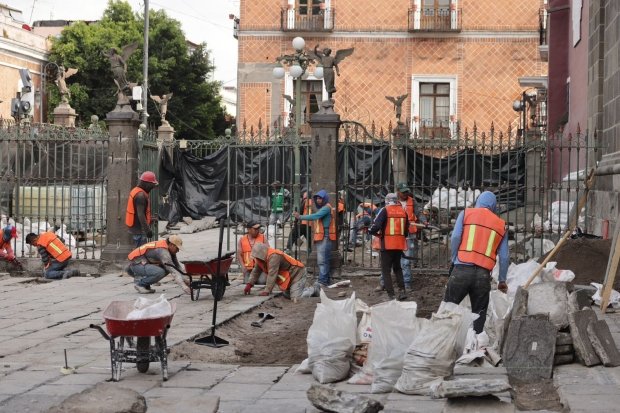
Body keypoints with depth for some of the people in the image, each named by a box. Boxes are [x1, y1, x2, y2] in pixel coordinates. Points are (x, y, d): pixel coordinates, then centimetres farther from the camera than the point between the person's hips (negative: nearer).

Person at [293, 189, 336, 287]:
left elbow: (315, 216, -23)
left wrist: (300, 217, -23)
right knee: (324, 260, 14)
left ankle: (322, 281, -16)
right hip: (320, 237, 10)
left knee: (322, 260, -14)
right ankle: (326, 280, 20)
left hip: (325, 237, -10)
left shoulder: (326, 208, -10)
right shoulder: (321, 208, 23)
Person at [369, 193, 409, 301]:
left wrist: (371, 231, 4)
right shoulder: (403, 211, 8)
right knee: (397, 268, 23)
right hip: (400, 245, 5)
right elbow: (407, 230, 14)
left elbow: (376, 226, -16)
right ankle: (402, 290, 14)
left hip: (387, 245, -5)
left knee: (386, 270, 4)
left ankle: (391, 295, -3)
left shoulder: (385, 210, -8)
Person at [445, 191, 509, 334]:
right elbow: (504, 257, 11)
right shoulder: (501, 225, 14)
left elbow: (455, 237, -4)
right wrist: (502, 280, 19)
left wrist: (454, 260, 9)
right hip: (484, 274, 2)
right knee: (479, 313, 9)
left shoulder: (466, 213, 9)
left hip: (462, 269, -1)